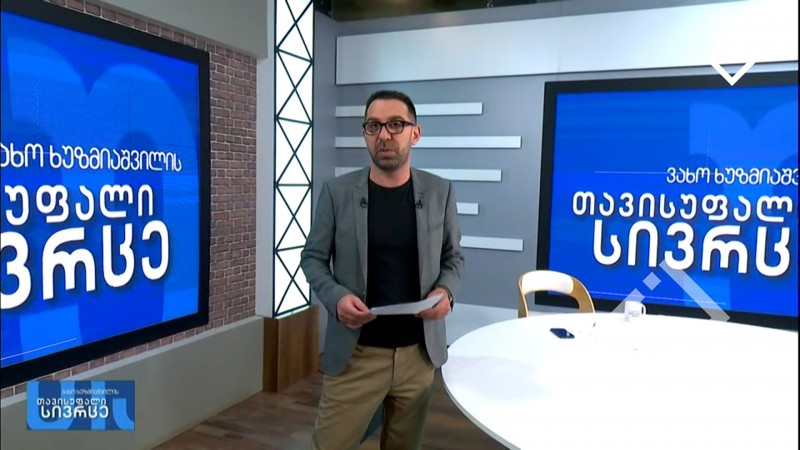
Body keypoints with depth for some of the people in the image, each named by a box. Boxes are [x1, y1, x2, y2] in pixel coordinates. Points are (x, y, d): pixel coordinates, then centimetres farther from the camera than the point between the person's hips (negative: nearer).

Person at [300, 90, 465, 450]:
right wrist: (336, 297, -18)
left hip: (419, 352, 2)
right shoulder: (337, 192, -5)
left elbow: (453, 256, 9)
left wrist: (445, 290, -12)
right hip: (355, 354, -1)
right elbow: (313, 258, 1)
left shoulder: (439, 192, -1)